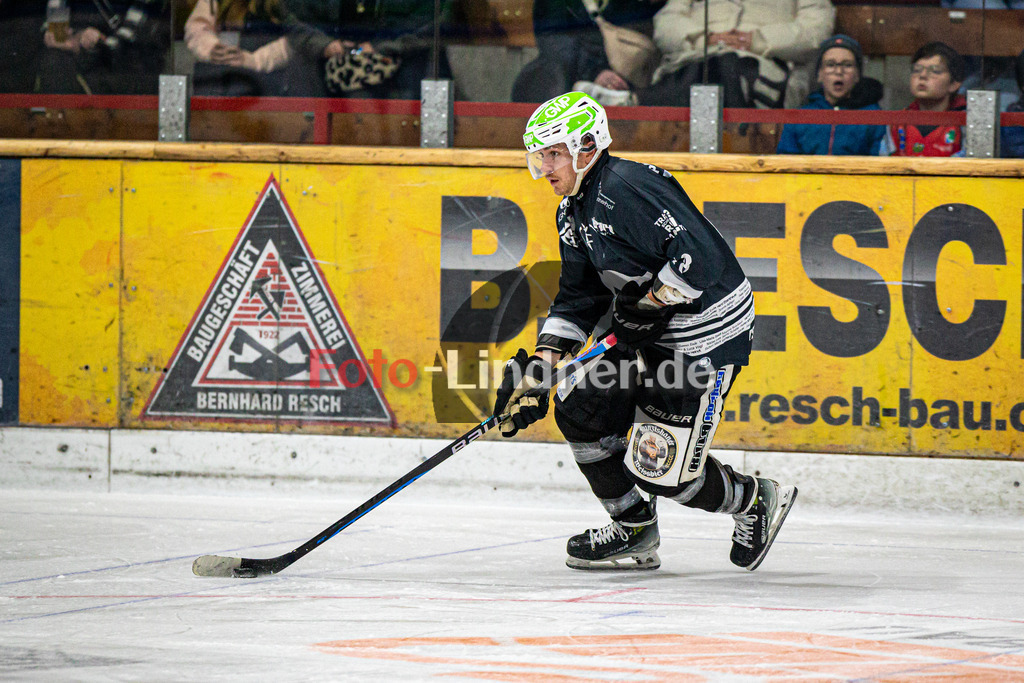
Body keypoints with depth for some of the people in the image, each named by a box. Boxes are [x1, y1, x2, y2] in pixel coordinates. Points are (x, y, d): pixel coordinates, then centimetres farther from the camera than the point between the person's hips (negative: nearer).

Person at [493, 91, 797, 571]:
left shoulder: (628, 188, -23)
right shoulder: (574, 210, 9)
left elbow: (701, 257, -29)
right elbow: (577, 300, 13)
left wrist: (647, 304, -21)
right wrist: (540, 368, 3)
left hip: (708, 333, -10)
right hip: (648, 332, 10)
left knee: (660, 468, -9)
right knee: (579, 409, 8)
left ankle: (756, 501, 17)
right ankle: (635, 531, 21)